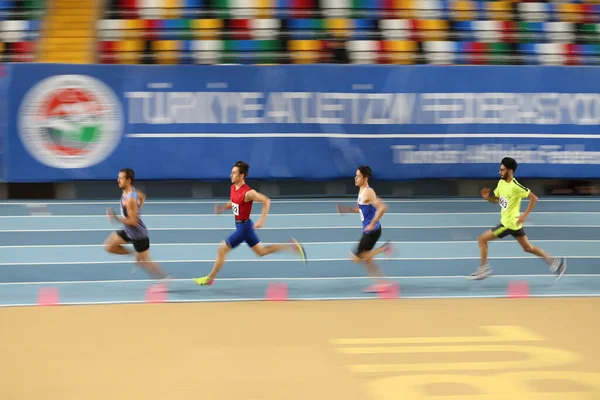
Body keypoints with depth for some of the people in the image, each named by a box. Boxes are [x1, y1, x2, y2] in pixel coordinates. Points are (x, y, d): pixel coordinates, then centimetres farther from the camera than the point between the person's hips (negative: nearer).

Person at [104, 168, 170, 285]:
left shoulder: (130, 200, -31)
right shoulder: (127, 191, -3)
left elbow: (133, 222, -30)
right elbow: (142, 197, 17)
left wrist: (116, 219, -33)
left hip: (138, 234, -9)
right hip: (128, 231, 9)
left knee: (144, 261, 6)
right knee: (109, 246, 6)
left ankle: (164, 278, 23)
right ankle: (136, 255, 16)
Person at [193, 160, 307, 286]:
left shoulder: (248, 192, -25)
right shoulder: (233, 188, 1)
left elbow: (266, 201, -23)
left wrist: (261, 221, -27)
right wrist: (222, 208, -3)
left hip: (244, 226, -9)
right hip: (240, 225, 9)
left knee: (221, 250, -5)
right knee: (261, 251, 20)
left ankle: (210, 278, 9)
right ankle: (292, 246, 22)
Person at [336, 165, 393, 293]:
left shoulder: (368, 193, -20)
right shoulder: (361, 191, 9)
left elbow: (382, 208, -29)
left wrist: (372, 224, -26)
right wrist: (350, 209, 8)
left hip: (372, 231, -9)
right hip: (367, 230, 9)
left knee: (357, 258, -5)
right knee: (365, 259, 15)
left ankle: (384, 248, -4)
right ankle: (381, 283, 19)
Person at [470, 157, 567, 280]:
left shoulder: (515, 186, -22)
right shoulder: (501, 182, 5)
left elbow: (534, 198, -21)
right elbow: (496, 199, 17)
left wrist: (525, 215, -23)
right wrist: (487, 197, -5)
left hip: (509, 224, -9)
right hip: (512, 223, 9)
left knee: (482, 239, -4)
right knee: (528, 248, 16)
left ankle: (484, 269, 4)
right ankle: (555, 262, 19)